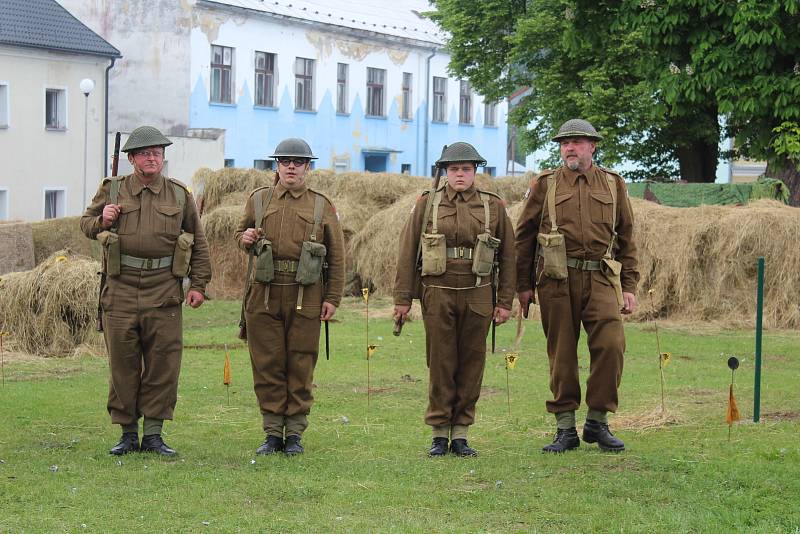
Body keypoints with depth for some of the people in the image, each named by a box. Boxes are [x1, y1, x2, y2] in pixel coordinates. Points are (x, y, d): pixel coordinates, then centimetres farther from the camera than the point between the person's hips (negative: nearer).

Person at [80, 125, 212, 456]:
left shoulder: (179, 195, 10)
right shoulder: (112, 190, 8)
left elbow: (198, 243, 15)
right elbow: (86, 223, 17)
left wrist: (198, 284, 9)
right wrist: (102, 221, -6)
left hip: (164, 291, 0)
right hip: (121, 289, 0)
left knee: (163, 364, -2)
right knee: (123, 364, 2)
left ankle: (153, 435, 6)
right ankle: (127, 434, 12)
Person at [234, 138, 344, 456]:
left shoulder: (322, 206, 7)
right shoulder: (258, 200, 11)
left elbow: (337, 257, 7)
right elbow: (240, 233, 23)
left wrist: (332, 298, -1)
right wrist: (245, 239, -2)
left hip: (305, 296, -1)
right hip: (264, 295, 1)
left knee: (301, 367, 1)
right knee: (267, 365, 2)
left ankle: (295, 433, 9)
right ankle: (273, 433, 10)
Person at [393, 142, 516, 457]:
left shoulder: (494, 207, 8)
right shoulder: (426, 205, 5)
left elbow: (507, 256, 9)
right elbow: (407, 252, 4)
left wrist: (505, 301, 4)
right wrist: (402, 299, 0)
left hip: (477, 297, 1)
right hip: (438, 294, -1)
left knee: (471, 366, 3)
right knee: (440, 366, 1)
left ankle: (460, 434, 11)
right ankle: (439, 435, 8)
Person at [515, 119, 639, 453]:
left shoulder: (613, 185, 13)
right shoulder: (545, 185, 8)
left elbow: (627, 237, 15)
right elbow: (523, 235, 10)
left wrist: (629, 286, 9)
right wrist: (523, 285, 6)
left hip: (601, 278, 1)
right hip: (557, 279, -1)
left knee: (611, 345, -13)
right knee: (561, 354, 2)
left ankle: (598, 422, 1)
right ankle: (565, 429, 10)